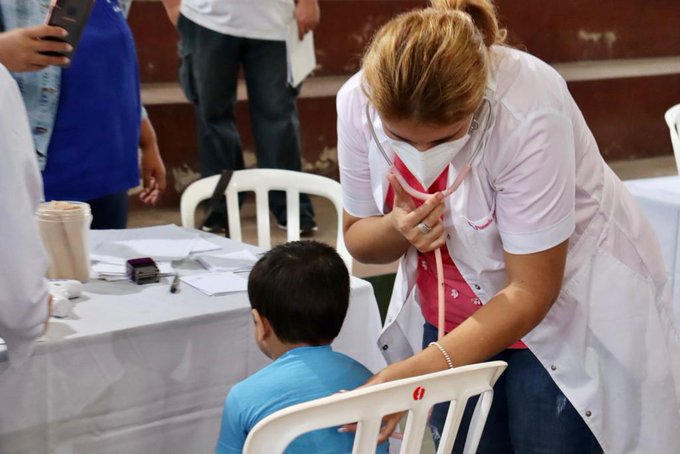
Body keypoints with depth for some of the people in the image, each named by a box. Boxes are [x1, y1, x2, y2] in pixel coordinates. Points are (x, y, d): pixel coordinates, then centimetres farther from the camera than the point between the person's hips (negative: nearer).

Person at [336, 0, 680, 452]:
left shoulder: (528, 111, -32)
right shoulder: (359, 101, -19)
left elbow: (532, 290, -27)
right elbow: (358, 238, -4)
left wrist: (420, 371, -36)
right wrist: (398, 228, -27)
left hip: (570, 307, -3)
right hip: (449, 310, 4)